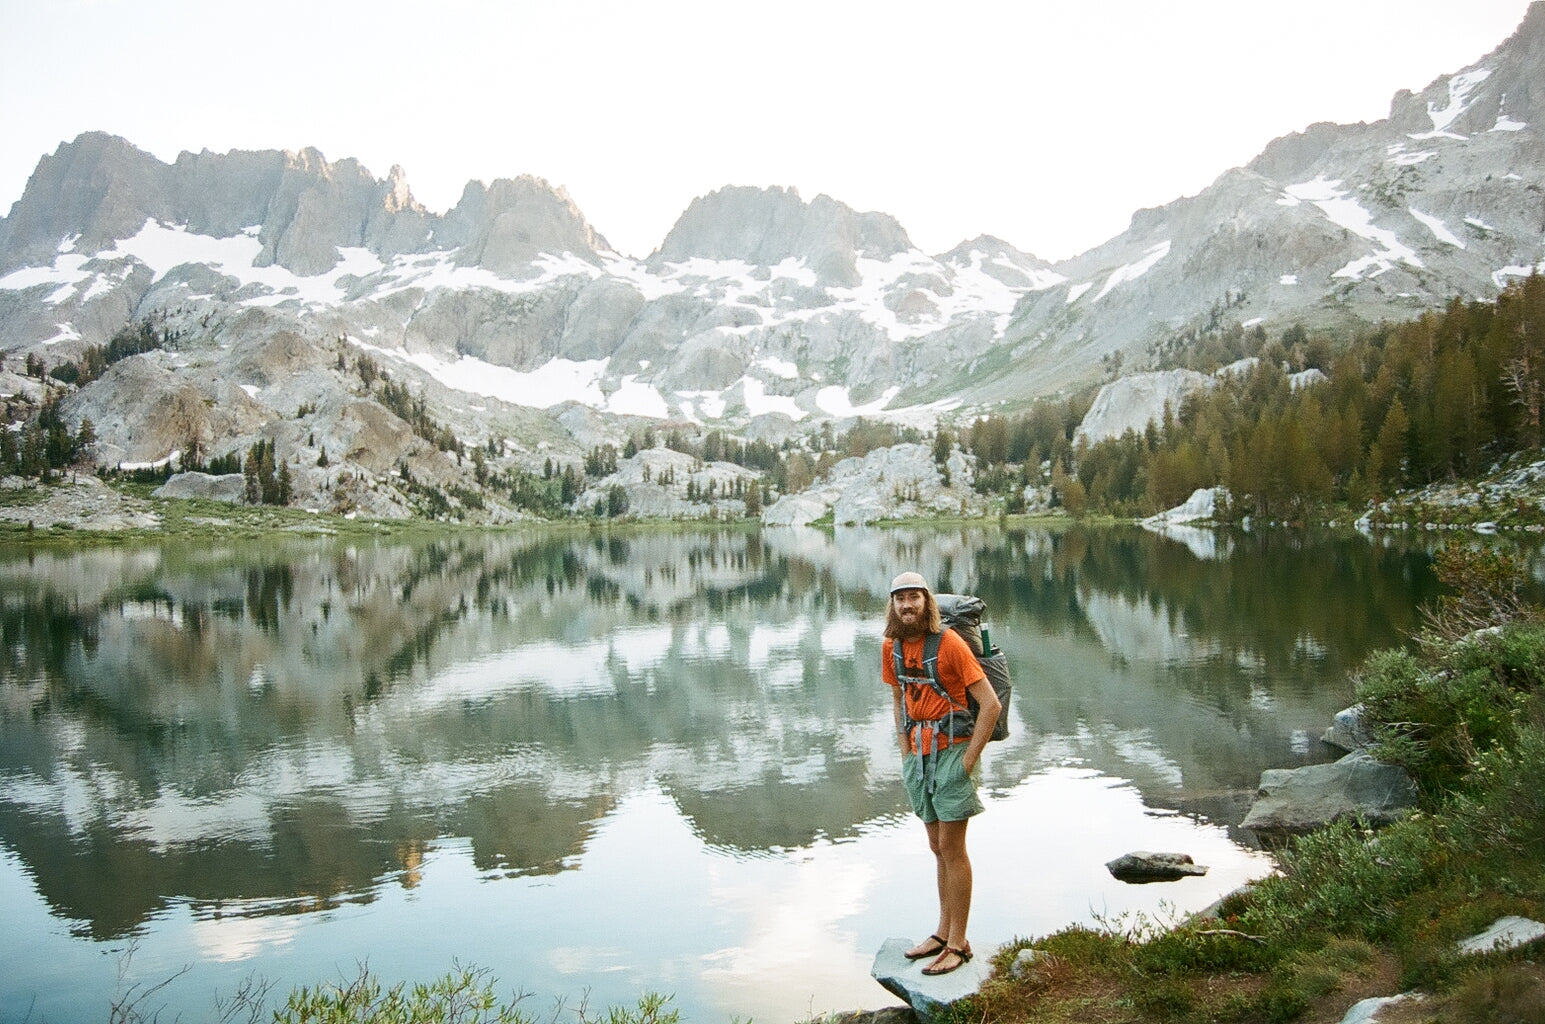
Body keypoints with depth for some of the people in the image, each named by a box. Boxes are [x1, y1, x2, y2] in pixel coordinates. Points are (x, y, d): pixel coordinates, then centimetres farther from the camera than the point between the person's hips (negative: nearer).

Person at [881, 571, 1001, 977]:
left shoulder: (949, 643, -15)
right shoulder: (892, 647, 4)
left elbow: (991, 704, -16)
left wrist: (969, 758, -15)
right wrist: (906, 754, 11)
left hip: (952, 752, -6)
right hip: (920, 756, 6)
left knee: (952, 847, -3)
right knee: (938, 847, 13)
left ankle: (958, 944, 5)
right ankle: (943, 933, 23)